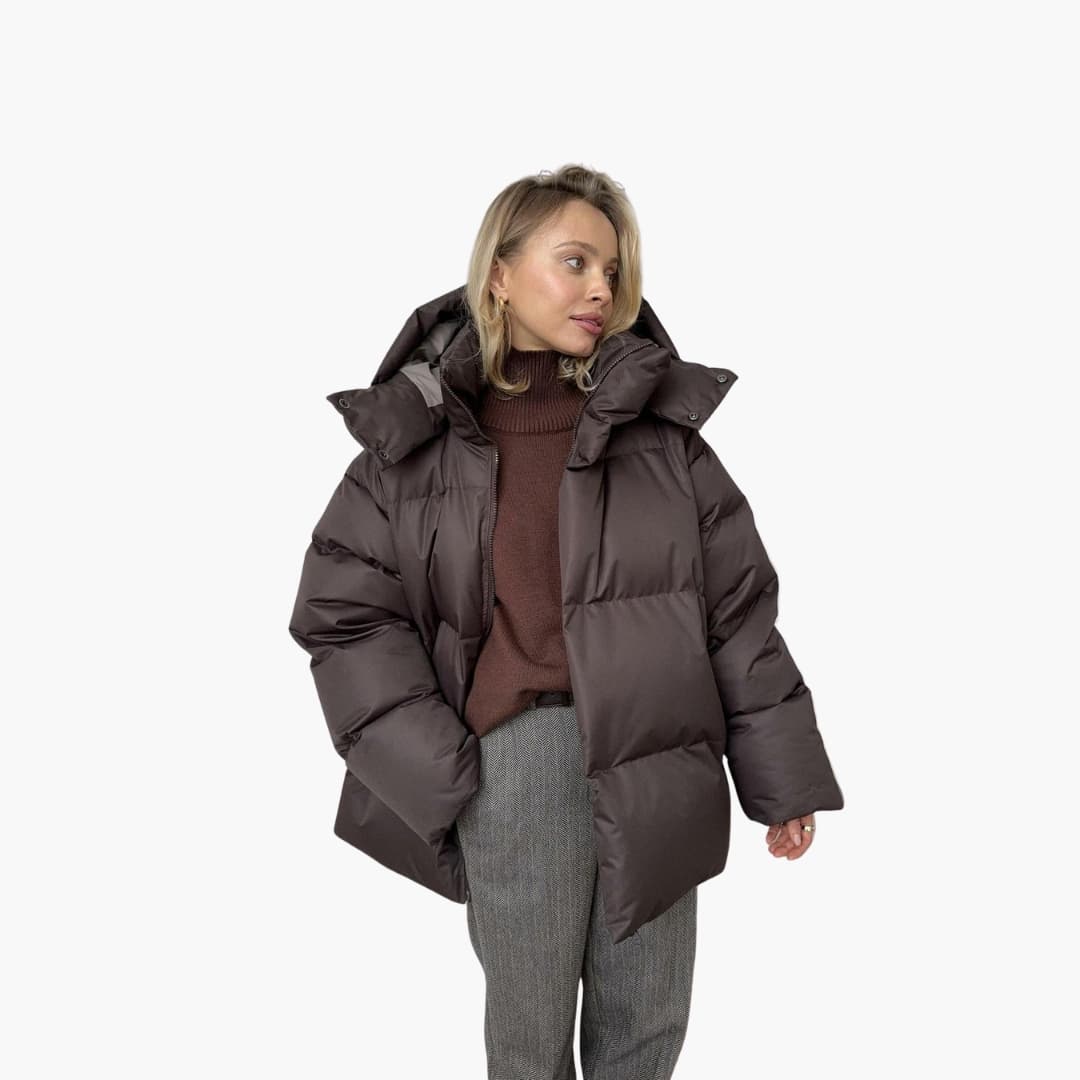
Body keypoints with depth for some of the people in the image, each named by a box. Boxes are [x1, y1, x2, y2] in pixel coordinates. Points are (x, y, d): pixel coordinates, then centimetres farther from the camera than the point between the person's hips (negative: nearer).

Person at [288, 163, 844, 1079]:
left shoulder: (662, 422, 4)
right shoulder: (417, 437, 1)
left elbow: (738, 605, 4)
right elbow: (343, 613, 1)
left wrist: (785, 780, 3)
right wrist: (439, 772, -7)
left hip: (658, 764, 2)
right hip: (515, 760, -1)